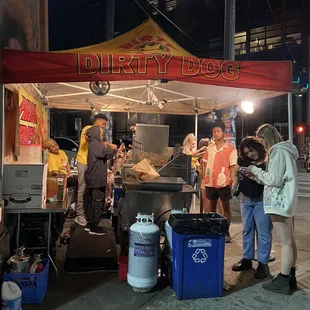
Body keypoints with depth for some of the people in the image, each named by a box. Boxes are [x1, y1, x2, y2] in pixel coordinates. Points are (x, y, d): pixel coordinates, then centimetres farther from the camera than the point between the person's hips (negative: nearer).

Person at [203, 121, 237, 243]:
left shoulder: (230, 148, -6)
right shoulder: (209, 148, 7)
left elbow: (232, 166, -5)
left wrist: (231, 180, -10)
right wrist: (205, 178, 7)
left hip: (224, 183, -4)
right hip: (210, 182, 5)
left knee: (226, 207, 6)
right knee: (211, 207, 13)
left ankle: (226, 232, 17)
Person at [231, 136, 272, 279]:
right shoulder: (244, 160, -1)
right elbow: (235, 172, 15)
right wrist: (234, 189, 4)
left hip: (262, 200, -5)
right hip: (246, 199, 6)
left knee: (263, 233, 1)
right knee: (247, 231, 14)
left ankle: (263, 263, 12)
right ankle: (246, 259, 27)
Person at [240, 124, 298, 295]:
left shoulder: (278, 151, -15)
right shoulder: (285, 150, 16)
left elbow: (275, 180, -20)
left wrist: (256, 170, -8)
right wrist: (255, 174, 10)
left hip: (280, 202, -10)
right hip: (286, 201, 10)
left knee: (285, 243, -4)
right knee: (290, 241, 14)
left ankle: (283, 282, 4)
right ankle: (290, 277, 24)